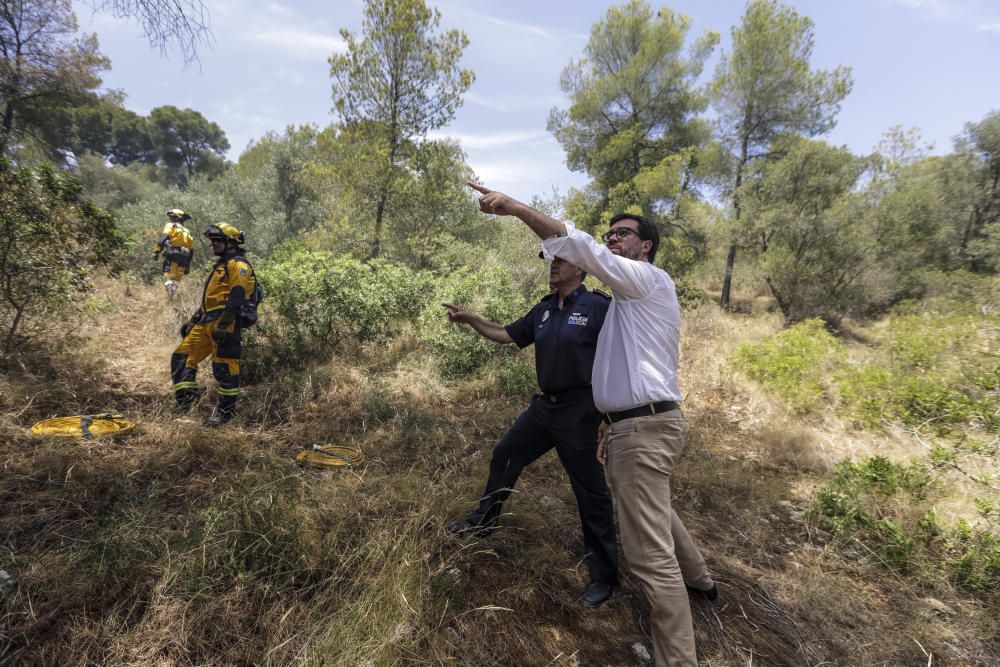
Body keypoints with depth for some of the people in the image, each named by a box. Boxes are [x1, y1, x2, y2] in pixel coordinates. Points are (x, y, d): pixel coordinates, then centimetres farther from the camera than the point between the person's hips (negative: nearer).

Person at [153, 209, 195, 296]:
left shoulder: (171, 226, 9)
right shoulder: (187, 232, 26)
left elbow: (163, 239, -10)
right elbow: (191, 250, 22)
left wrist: (156, 251, -14)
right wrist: (187, 266, 24)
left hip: (173, 254, -5)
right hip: (184, 258, 5)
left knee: (167, 276, -11)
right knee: (176, 279, 11)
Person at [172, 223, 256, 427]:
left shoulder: (238, 266, -7)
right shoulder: (220, 265, 26)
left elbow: (236, 299, -19)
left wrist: (222, 325, -26)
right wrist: (193, 320, 26)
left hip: (224, 324, -10)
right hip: (206, 323, 10)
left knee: (224, 367, -8)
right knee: (181, 357, 7)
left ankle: (226, 410, 3)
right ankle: (186, 400, 9)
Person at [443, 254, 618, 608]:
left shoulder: (599, 307, -14)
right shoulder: (543, 309, 8)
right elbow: (507, 334, 16)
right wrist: (470, 319, 5)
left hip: (578, 411, -8)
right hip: (544, 405, 8)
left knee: (591, 492, 4)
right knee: (505, 456, 19)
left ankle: (603, 574, 22)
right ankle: (483, 520, 42)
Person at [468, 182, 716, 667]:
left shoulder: (650, 280, -9)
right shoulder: (628, 297, 21)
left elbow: (582, 248, -23)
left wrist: (516, 208, -26)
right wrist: (613, 430, 21)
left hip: (645, 427, -11)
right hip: (637, 423, 11)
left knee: (648, 551, -6)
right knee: (654, 513, 31)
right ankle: (696, 578, 55)